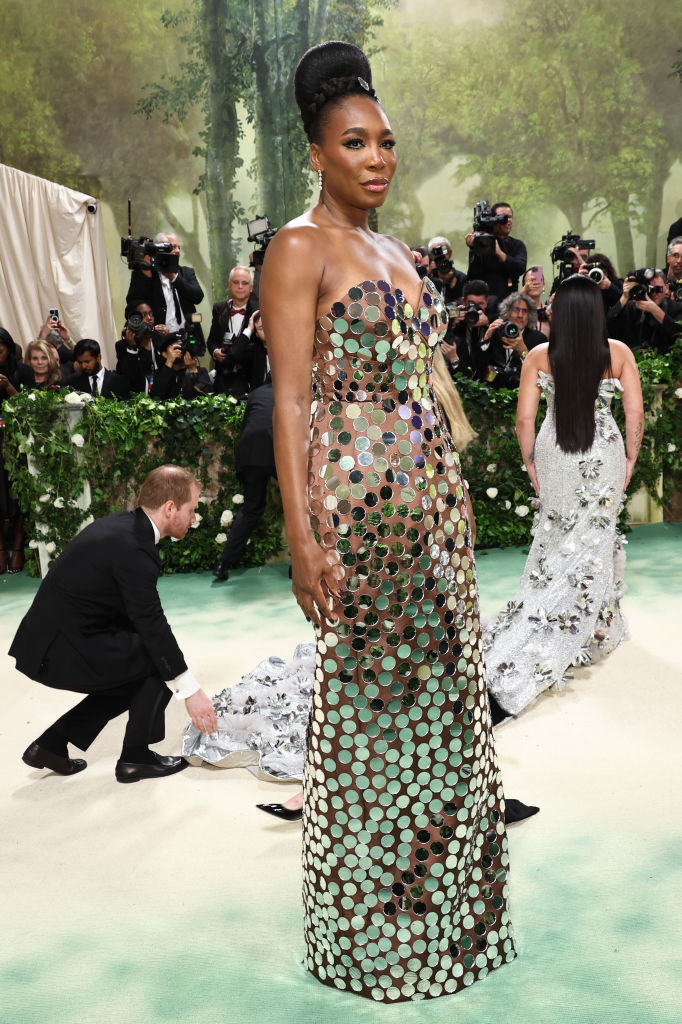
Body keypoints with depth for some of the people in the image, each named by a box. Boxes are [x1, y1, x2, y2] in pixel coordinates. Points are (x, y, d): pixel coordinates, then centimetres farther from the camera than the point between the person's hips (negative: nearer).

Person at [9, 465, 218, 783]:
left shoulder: (124, 524, 7)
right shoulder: (132, 548, -22)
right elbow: (152, 626, -21)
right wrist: (190, 692, -14)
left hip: (51, 641, 10)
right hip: (62, 651, -10)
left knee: (137, 679, 21)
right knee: (162, 660, -4)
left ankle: (50, 745, 22)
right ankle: (135, 757, 8)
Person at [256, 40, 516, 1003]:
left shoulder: (392, 251, 17)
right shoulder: (300, 248, -6)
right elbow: (291, 398, -13)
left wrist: (454, 499, 18)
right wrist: (303, 538, -20)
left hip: (433, 494, 8)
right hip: (359, 499, -8)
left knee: (442, 692, 14)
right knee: (368, 705, 2)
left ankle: (435, 906, 33)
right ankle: (367, 931, 21)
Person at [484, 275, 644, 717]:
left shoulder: (539, 357, -7)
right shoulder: (618, 353, -6)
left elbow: (525, 420, -8)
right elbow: (636, 414, -7)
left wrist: (531, 464, 4)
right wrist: (630, 460, 4)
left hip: (555, 458, 1)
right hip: (604, 457, -1)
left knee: (558, 542, 16)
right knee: (593, 546, 11)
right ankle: (592, 630, 18)